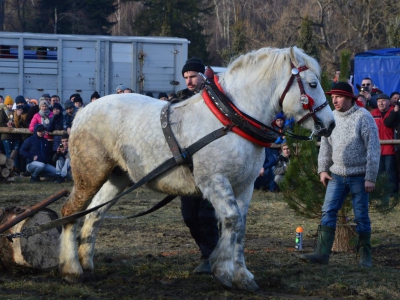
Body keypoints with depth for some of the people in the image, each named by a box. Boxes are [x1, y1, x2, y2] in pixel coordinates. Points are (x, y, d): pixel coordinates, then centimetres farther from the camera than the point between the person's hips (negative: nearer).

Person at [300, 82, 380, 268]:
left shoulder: (363, 117, -10)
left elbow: (373, 149, -12)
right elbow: (325, 146, 16)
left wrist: (371, 178, -15)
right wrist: (322, 169, 7)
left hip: (359, 176, -5)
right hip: (337, 175, 5)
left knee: (361, 216, 3)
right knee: (328, 212, -2)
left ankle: (365, 256, 12)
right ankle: (322, 253, -3)